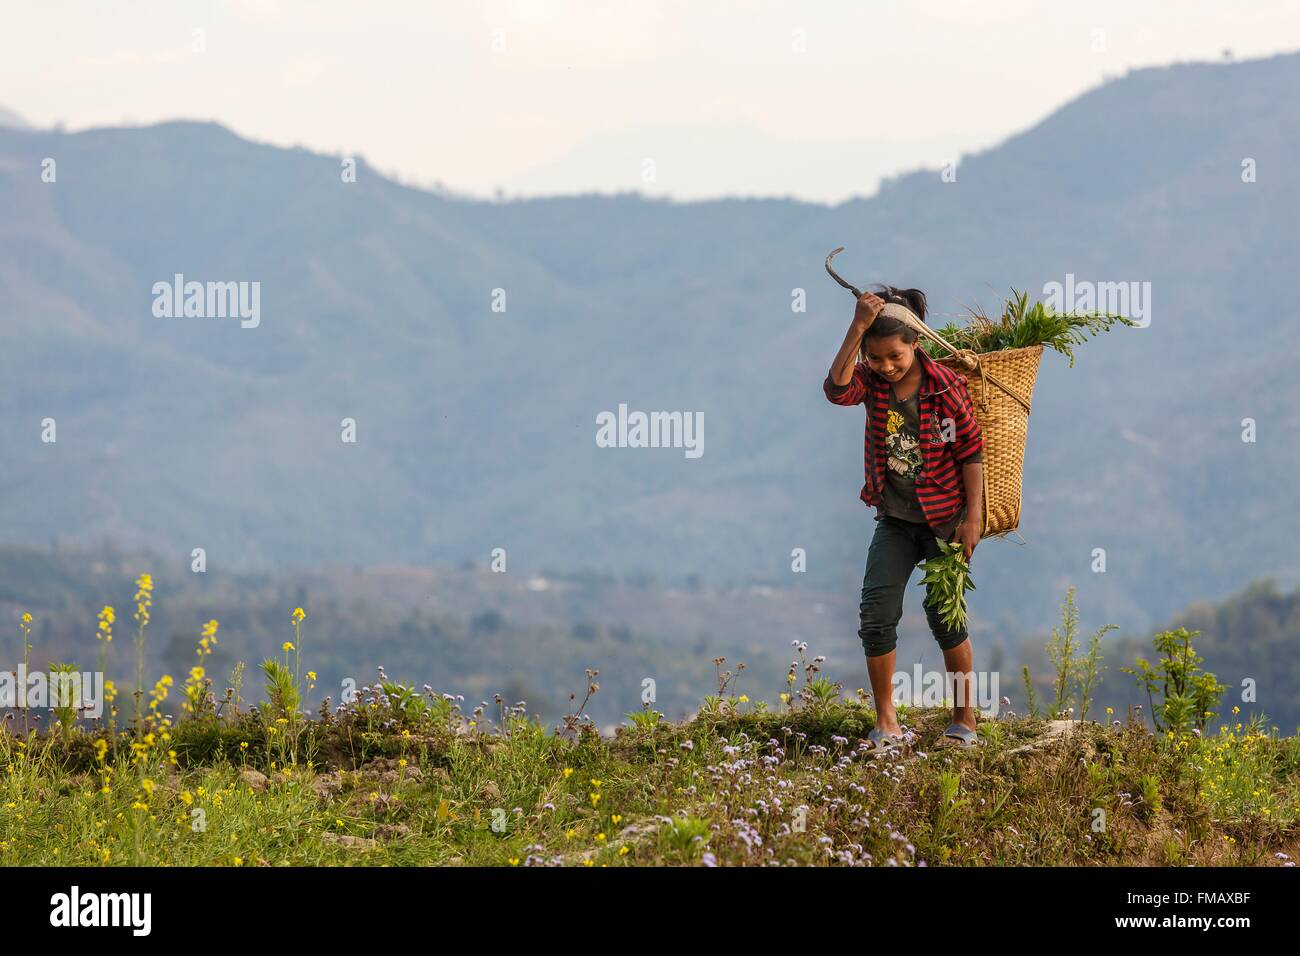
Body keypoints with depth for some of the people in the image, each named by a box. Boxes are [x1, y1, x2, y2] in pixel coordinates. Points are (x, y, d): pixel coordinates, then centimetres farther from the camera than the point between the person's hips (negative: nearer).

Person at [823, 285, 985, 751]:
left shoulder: (945, 386, -14)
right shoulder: (871, 380, -6)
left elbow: (971, 450, -8)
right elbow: (837, 390, -28)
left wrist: (973, 516, -11)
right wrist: (857, 330, -35)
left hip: (945, 516, -4)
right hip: (895, 519, 4)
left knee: (943, 610, -6)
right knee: (875, 614, -3)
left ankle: (965, 720, 8)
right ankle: (887, 725, 6)